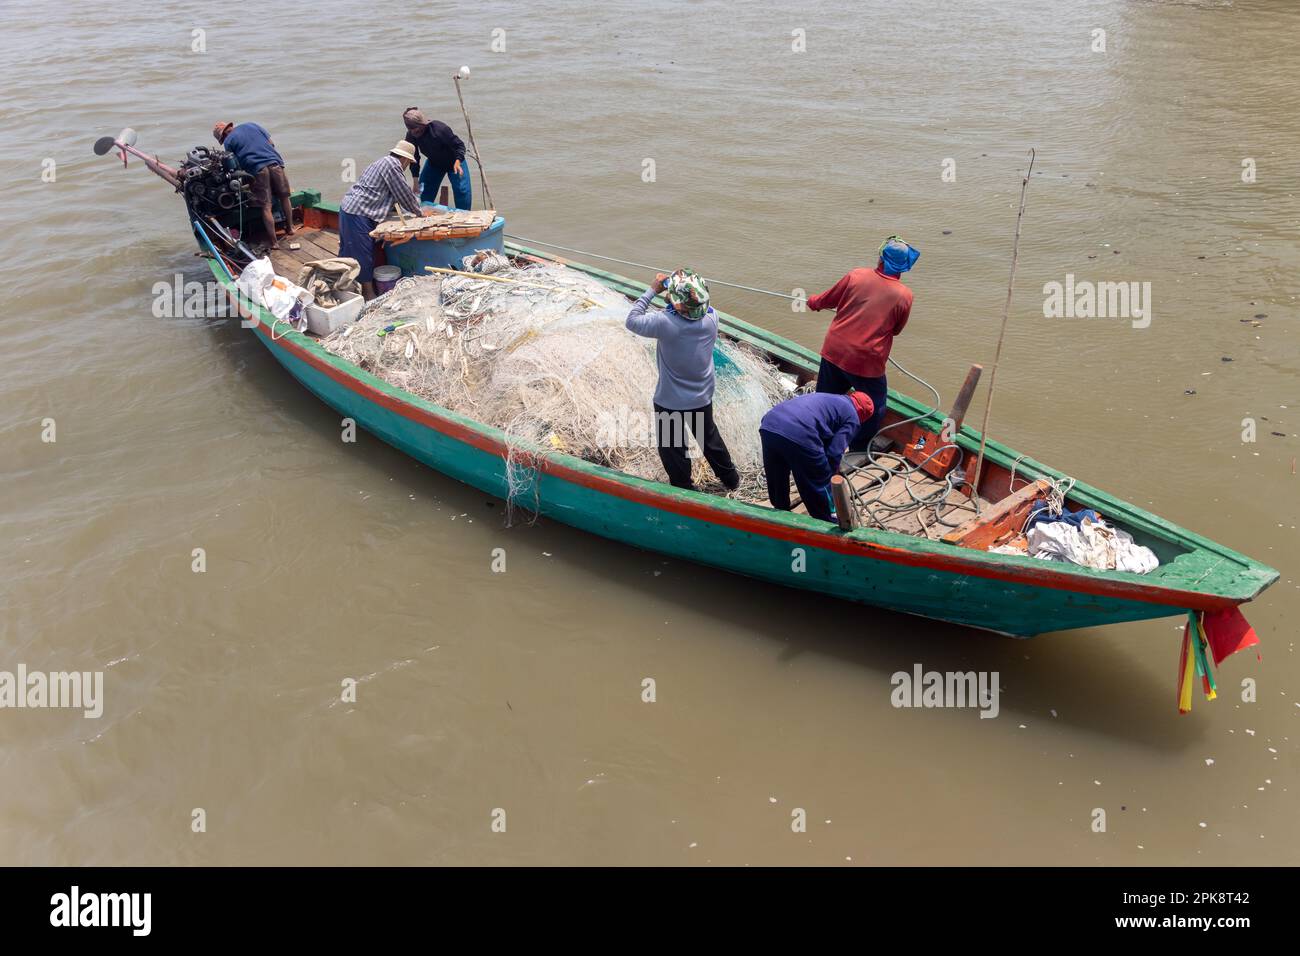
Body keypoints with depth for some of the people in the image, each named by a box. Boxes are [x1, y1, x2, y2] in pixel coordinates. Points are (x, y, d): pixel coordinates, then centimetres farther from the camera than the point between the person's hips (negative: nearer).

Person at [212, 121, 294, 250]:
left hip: (257, 169, -4)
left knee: (266, 207, 0)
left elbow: (234, 163, 5)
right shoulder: (251, 125, 20)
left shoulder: (228, 141, 8)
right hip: (275, 163, 4)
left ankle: (272, 242, 0)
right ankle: (290, 228, 35)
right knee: (284, 197, 21)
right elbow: (271, 143, 18)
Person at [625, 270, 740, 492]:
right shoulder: (711, 318, -19)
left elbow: (632, 321, -16)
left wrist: (653, 290, -12)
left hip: (670, 401, -5)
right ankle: (731, 479, 46)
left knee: (671, 449, 18)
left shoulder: (665, 322, -32)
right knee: (709, 438, 29)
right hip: (702, 398, 5)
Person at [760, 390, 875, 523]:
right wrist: (829, 475, 23)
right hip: (798, 436, -7)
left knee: (776, 481, 30)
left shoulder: (826, 397, 37)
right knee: (819, 486, 15)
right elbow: (834, 453, 6)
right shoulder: (852, 417, 16)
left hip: (768, 425, 7)